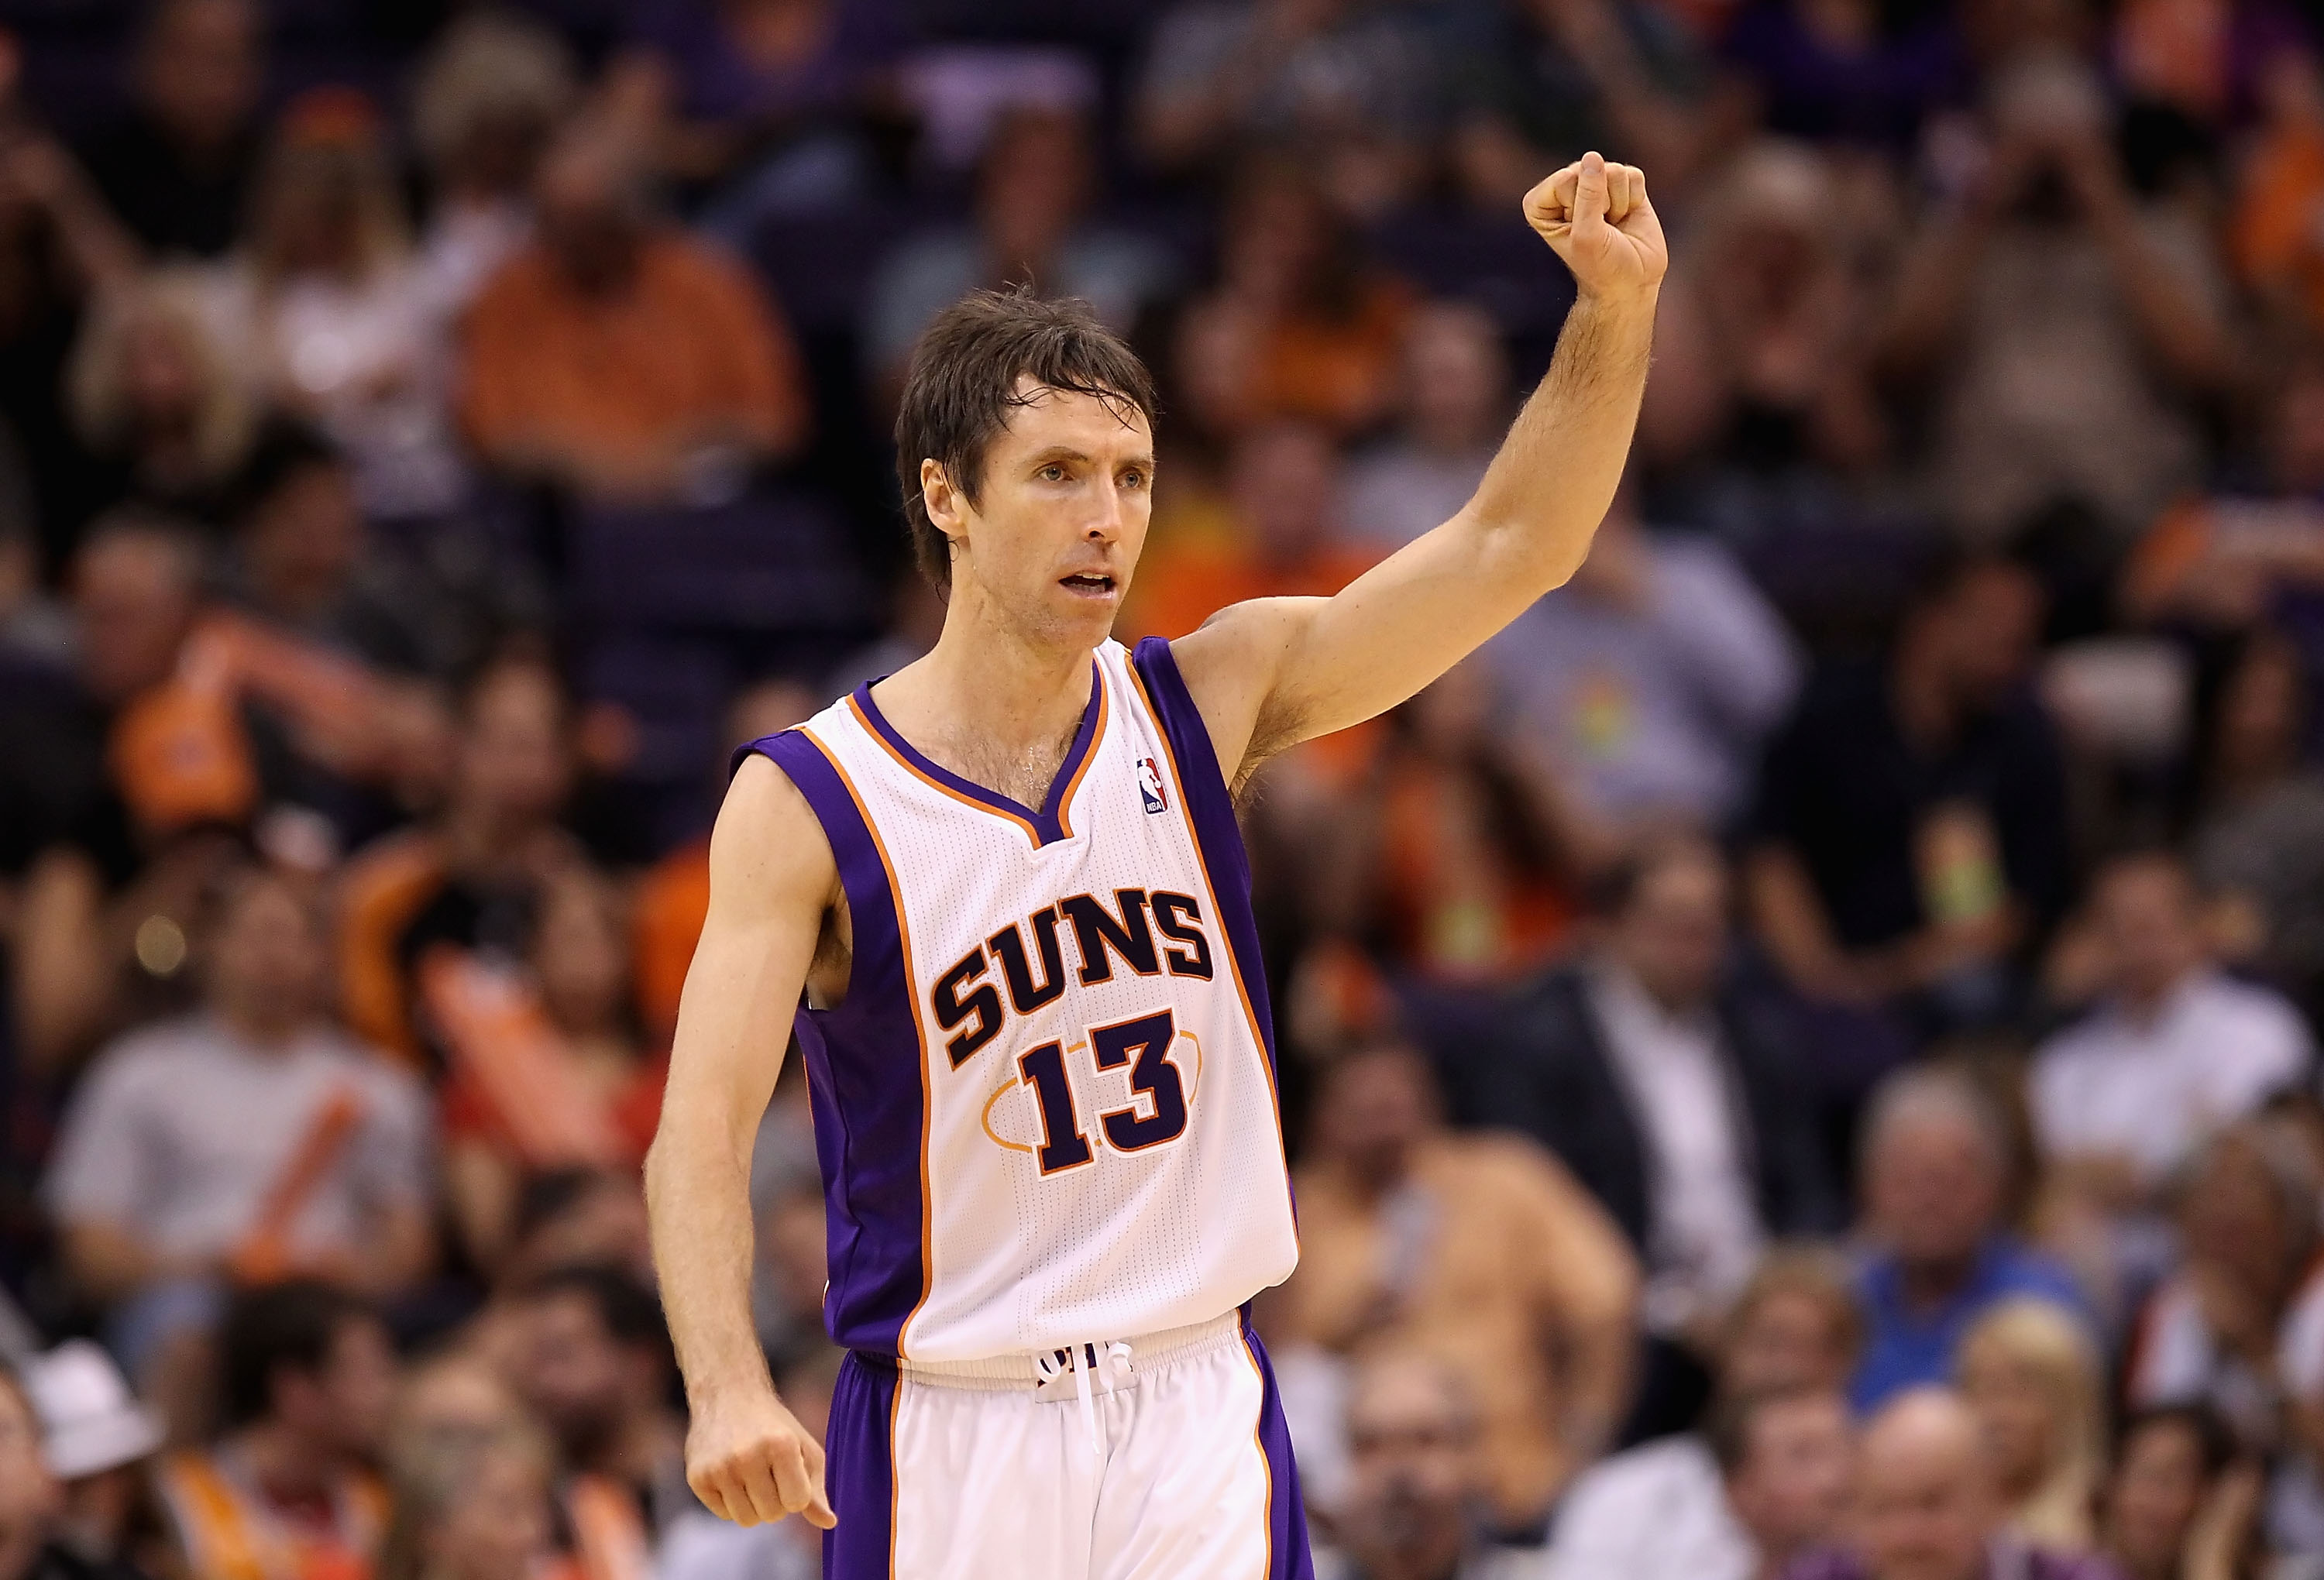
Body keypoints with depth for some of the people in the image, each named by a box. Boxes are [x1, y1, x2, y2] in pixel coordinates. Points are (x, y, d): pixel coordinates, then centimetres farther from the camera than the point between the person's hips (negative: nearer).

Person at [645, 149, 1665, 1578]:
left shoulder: (1207, 707, 3)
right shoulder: (805, 803, -8)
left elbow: (1515, 547, -1)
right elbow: (702, 1128, -16)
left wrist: (1618, 308, -15)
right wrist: (728, 1387, -33)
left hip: (1199, 1419, 2)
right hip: (948, 1443, -2)